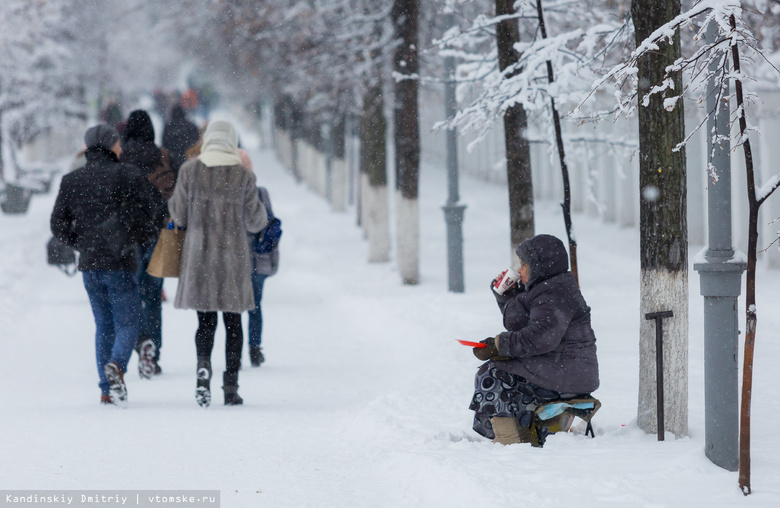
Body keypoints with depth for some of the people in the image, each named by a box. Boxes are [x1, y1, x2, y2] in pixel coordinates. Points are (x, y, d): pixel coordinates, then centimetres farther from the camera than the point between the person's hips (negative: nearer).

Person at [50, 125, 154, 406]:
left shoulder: (71, 181, 5)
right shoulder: (126, 176, -8)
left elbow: (58, 225, 4)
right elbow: (141, 215, -13)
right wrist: (137, 235, 7)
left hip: (89, 266, 4)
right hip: (119, 264, -4)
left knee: (103, 326, 15)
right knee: (127, 325, 1)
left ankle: (106, 389, 10)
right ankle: (116, 365, -28)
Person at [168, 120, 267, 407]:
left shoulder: (189, 171, -4)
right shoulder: (243, 176, -5)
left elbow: (179, 217, 1)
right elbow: (254, 222, -1)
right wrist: (261, 212, 20)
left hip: (198, 255, 1)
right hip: (233, 256, -1)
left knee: (205, 321, 9)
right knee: (233, 322, 9)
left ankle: (203, 365, -20)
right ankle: (231, 388, 8)